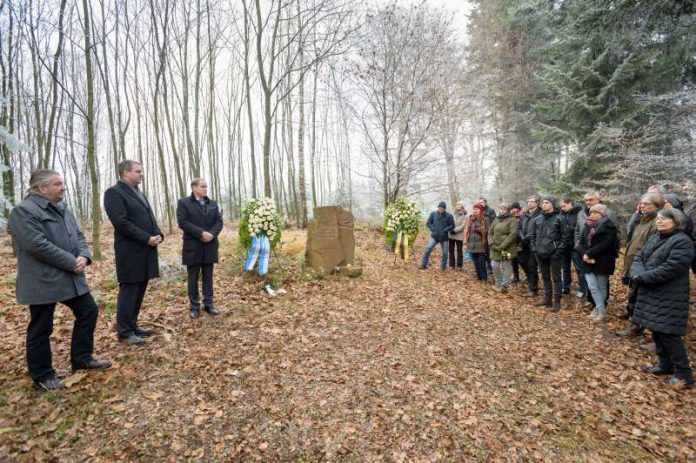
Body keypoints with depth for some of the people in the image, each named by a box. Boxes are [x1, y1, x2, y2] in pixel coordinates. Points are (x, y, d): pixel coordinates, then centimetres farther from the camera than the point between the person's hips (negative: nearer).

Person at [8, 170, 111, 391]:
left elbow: (79, 236, 10)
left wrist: (84, 256, -10)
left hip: (70, 278, 8)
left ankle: (81, 358, 27)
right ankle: (42, 376, 22)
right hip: (42, 281, -8)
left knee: (88, 311, 12)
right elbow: (38, 245, -23)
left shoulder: (63, 209, 12)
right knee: (41, 329, 5)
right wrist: (72, 262, -20)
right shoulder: (23, 211, -13)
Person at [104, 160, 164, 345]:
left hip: (146, 250, 8)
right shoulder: (114, 192, -9)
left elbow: (150, 217, 19)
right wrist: (147, 239, -17)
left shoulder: (138, 193, 19)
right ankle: (125, 331, 13)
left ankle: (132, 325, 25)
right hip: (130, 251, -8)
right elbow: (121, 222, -18)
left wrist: (158, 234, 0)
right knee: (129, 290, 1)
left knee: (139, 289, 13)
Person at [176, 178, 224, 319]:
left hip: (210, 246, 4)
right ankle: (194, 306, 14)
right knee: (193, 278, 5)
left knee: (208, 277, 9)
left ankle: (208, 304, 17)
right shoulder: (183, 203, 0)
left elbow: (219, 221, 6)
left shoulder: (213, 204, 14)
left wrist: (212, 234, -12)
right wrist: (201, 233, -19)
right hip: (193, 246, -3)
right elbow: (182, 222, -12)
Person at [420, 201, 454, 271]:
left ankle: (443, 267, 24)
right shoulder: (433, 214, -1)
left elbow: (452, 226, -2)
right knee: (428, 249, -12)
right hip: (434, 236, 0)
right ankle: (424, 265, -3)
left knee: (445, 253, 8)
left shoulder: (449, 216, -6)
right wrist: (433, 230, -9)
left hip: (444, 237, 0)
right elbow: (428, 223, 4)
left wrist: (444, 230, -14)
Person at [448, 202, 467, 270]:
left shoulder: (464, 217, -3)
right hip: (451, 236, 3)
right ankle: (452, 265, 18)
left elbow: (462, 227, -11)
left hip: (459, 236, -3)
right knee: (451, 251, 8)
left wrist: (454, 230, -18)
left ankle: (459, 265, 15)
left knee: (459, 251, 6)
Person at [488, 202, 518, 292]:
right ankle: (498, 283, 26)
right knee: (495, 266, 7)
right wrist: (492, 244, -5)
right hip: (495, 248, 5)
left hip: (507, 249, -5)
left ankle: (504, 285, 14)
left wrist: (502, 246, -18)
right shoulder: (496, 219, 12)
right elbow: (490, 232, 11)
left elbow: (513, 234, -15)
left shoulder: (512, 220, -6)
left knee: (506, 267, 3)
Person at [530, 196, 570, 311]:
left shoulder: (559, 219, -5)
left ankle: (557, 302, 9)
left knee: (556, 277, 2)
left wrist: (559, 250, -11)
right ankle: (547, 299, 24)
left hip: (554, 253, -5)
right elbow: (532, 235, 13)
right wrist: (534, 248, 3)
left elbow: (565, 235, -6)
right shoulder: (537, 219, 8)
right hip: (541, 253, 5)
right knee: (545, 277, 14)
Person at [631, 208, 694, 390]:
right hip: (651, 294, 8)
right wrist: (637, 274, -12)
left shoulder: (682, 242, -14)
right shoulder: (654, 238, 12)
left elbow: (669, 269, -23)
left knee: (667, 334, -4)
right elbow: (639, 257, 7)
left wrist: (642, 277, -18)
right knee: (656, 331, 16)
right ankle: (665, 365, 30)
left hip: (669, 298, -8)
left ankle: (684, 374, 10)